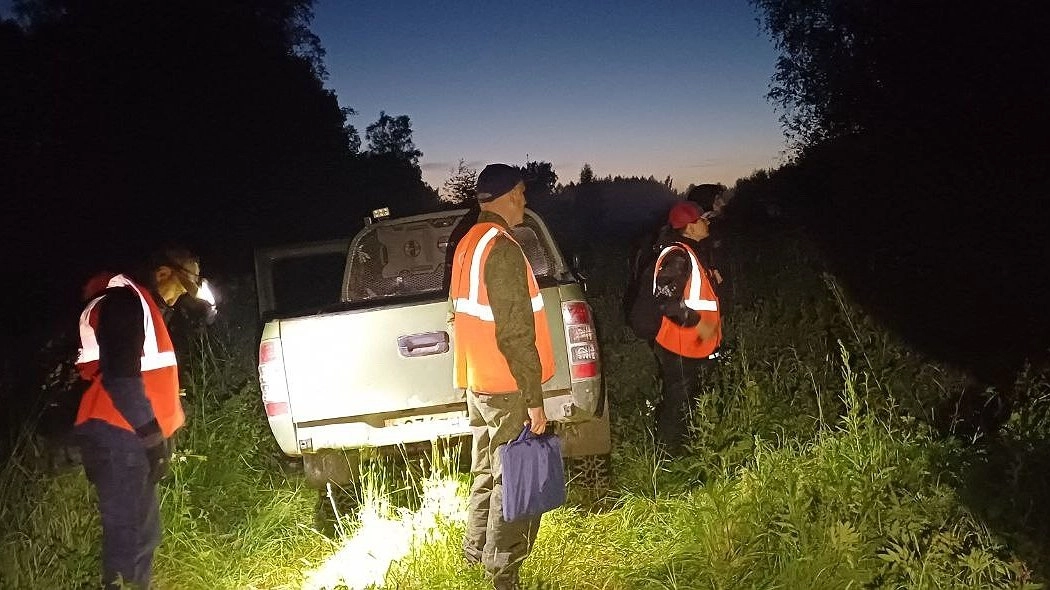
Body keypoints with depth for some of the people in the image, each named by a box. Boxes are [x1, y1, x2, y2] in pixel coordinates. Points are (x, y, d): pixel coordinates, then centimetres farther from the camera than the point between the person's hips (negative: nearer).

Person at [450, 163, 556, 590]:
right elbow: (516, 334, -22)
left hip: (477, 381, 9)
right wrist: (534, 399, -18)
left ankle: (477, 551, 34)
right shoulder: (502, 249, -20)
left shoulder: (468, 244, 10)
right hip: (506, 386, -9)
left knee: (487, 471, 21)